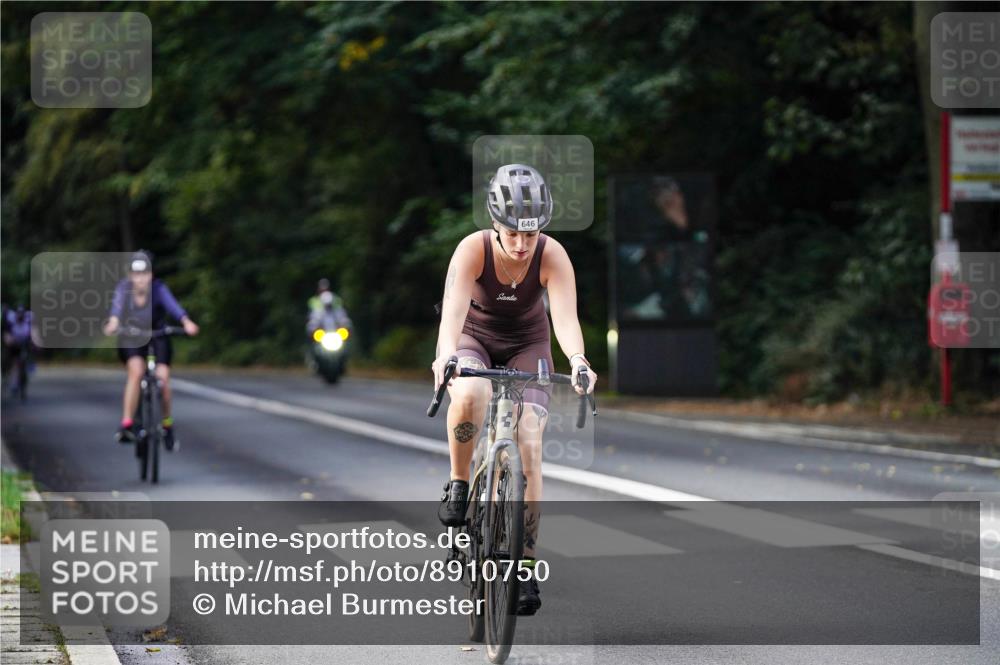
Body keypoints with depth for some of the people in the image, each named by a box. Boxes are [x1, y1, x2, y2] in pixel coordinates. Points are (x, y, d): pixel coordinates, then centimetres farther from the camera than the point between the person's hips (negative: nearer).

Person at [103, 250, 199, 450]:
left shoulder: (158, 289, -24)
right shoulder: (124, 288, -22)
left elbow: (171, 304, -43)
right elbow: (117, 305, -42)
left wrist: (186, 322, -63)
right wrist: (113, 323, -64)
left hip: (158, 335, 0)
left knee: (162, 377, -14)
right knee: (136, 370, -26)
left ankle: (167, 423, 12)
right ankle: (126, 425, -24)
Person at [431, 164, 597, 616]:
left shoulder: (552, 256, -26)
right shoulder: (474, 249, -28)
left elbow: (565, 316, -37)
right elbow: (453, 309, -41)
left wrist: (577, 360, -57)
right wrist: (446, 354, -61)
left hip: (528, 345, 1)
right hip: (475, 341, -1)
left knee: (528, 445, -16)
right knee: (469, 396, -37)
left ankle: (526, 564, -9)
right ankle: (458, 484, -12)